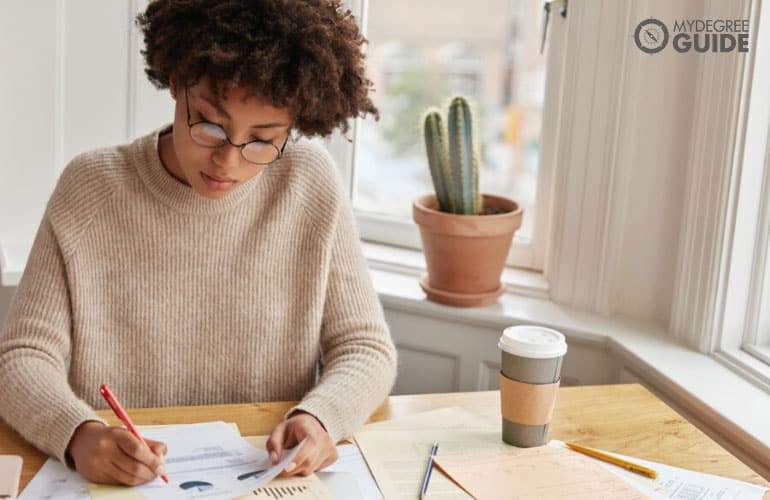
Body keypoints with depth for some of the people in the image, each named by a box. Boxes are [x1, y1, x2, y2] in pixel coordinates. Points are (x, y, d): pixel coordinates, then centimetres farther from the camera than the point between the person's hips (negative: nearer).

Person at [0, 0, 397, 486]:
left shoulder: (311, 183, -6)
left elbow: (366, 349, -1)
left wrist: (318, 418, -20)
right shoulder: (89, 189, -6)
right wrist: (79, 434, -25)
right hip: (118, 481, 0)